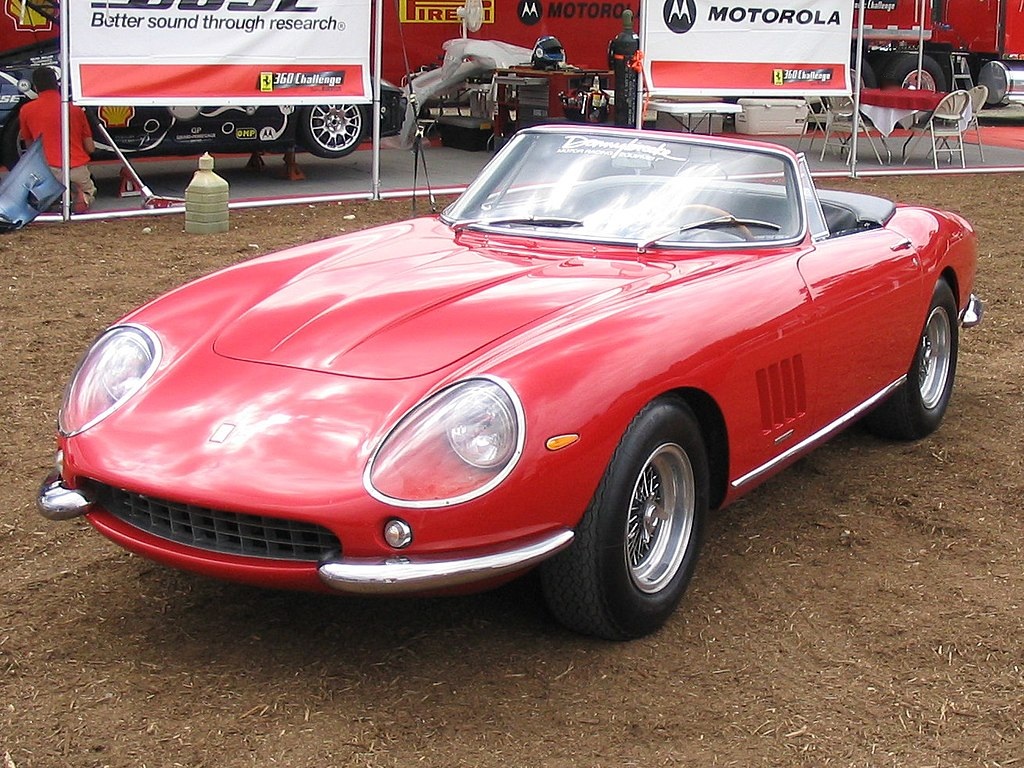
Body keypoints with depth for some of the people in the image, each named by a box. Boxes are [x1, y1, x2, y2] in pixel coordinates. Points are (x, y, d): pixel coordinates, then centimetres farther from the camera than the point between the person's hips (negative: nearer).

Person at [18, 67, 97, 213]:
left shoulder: (27, 110, 5)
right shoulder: (76, 109, 9)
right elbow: (90, 148, 13)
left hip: (51, 169, -2)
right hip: (79, 169, 2)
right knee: (89, 190, 34)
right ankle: (82, 197, -2)